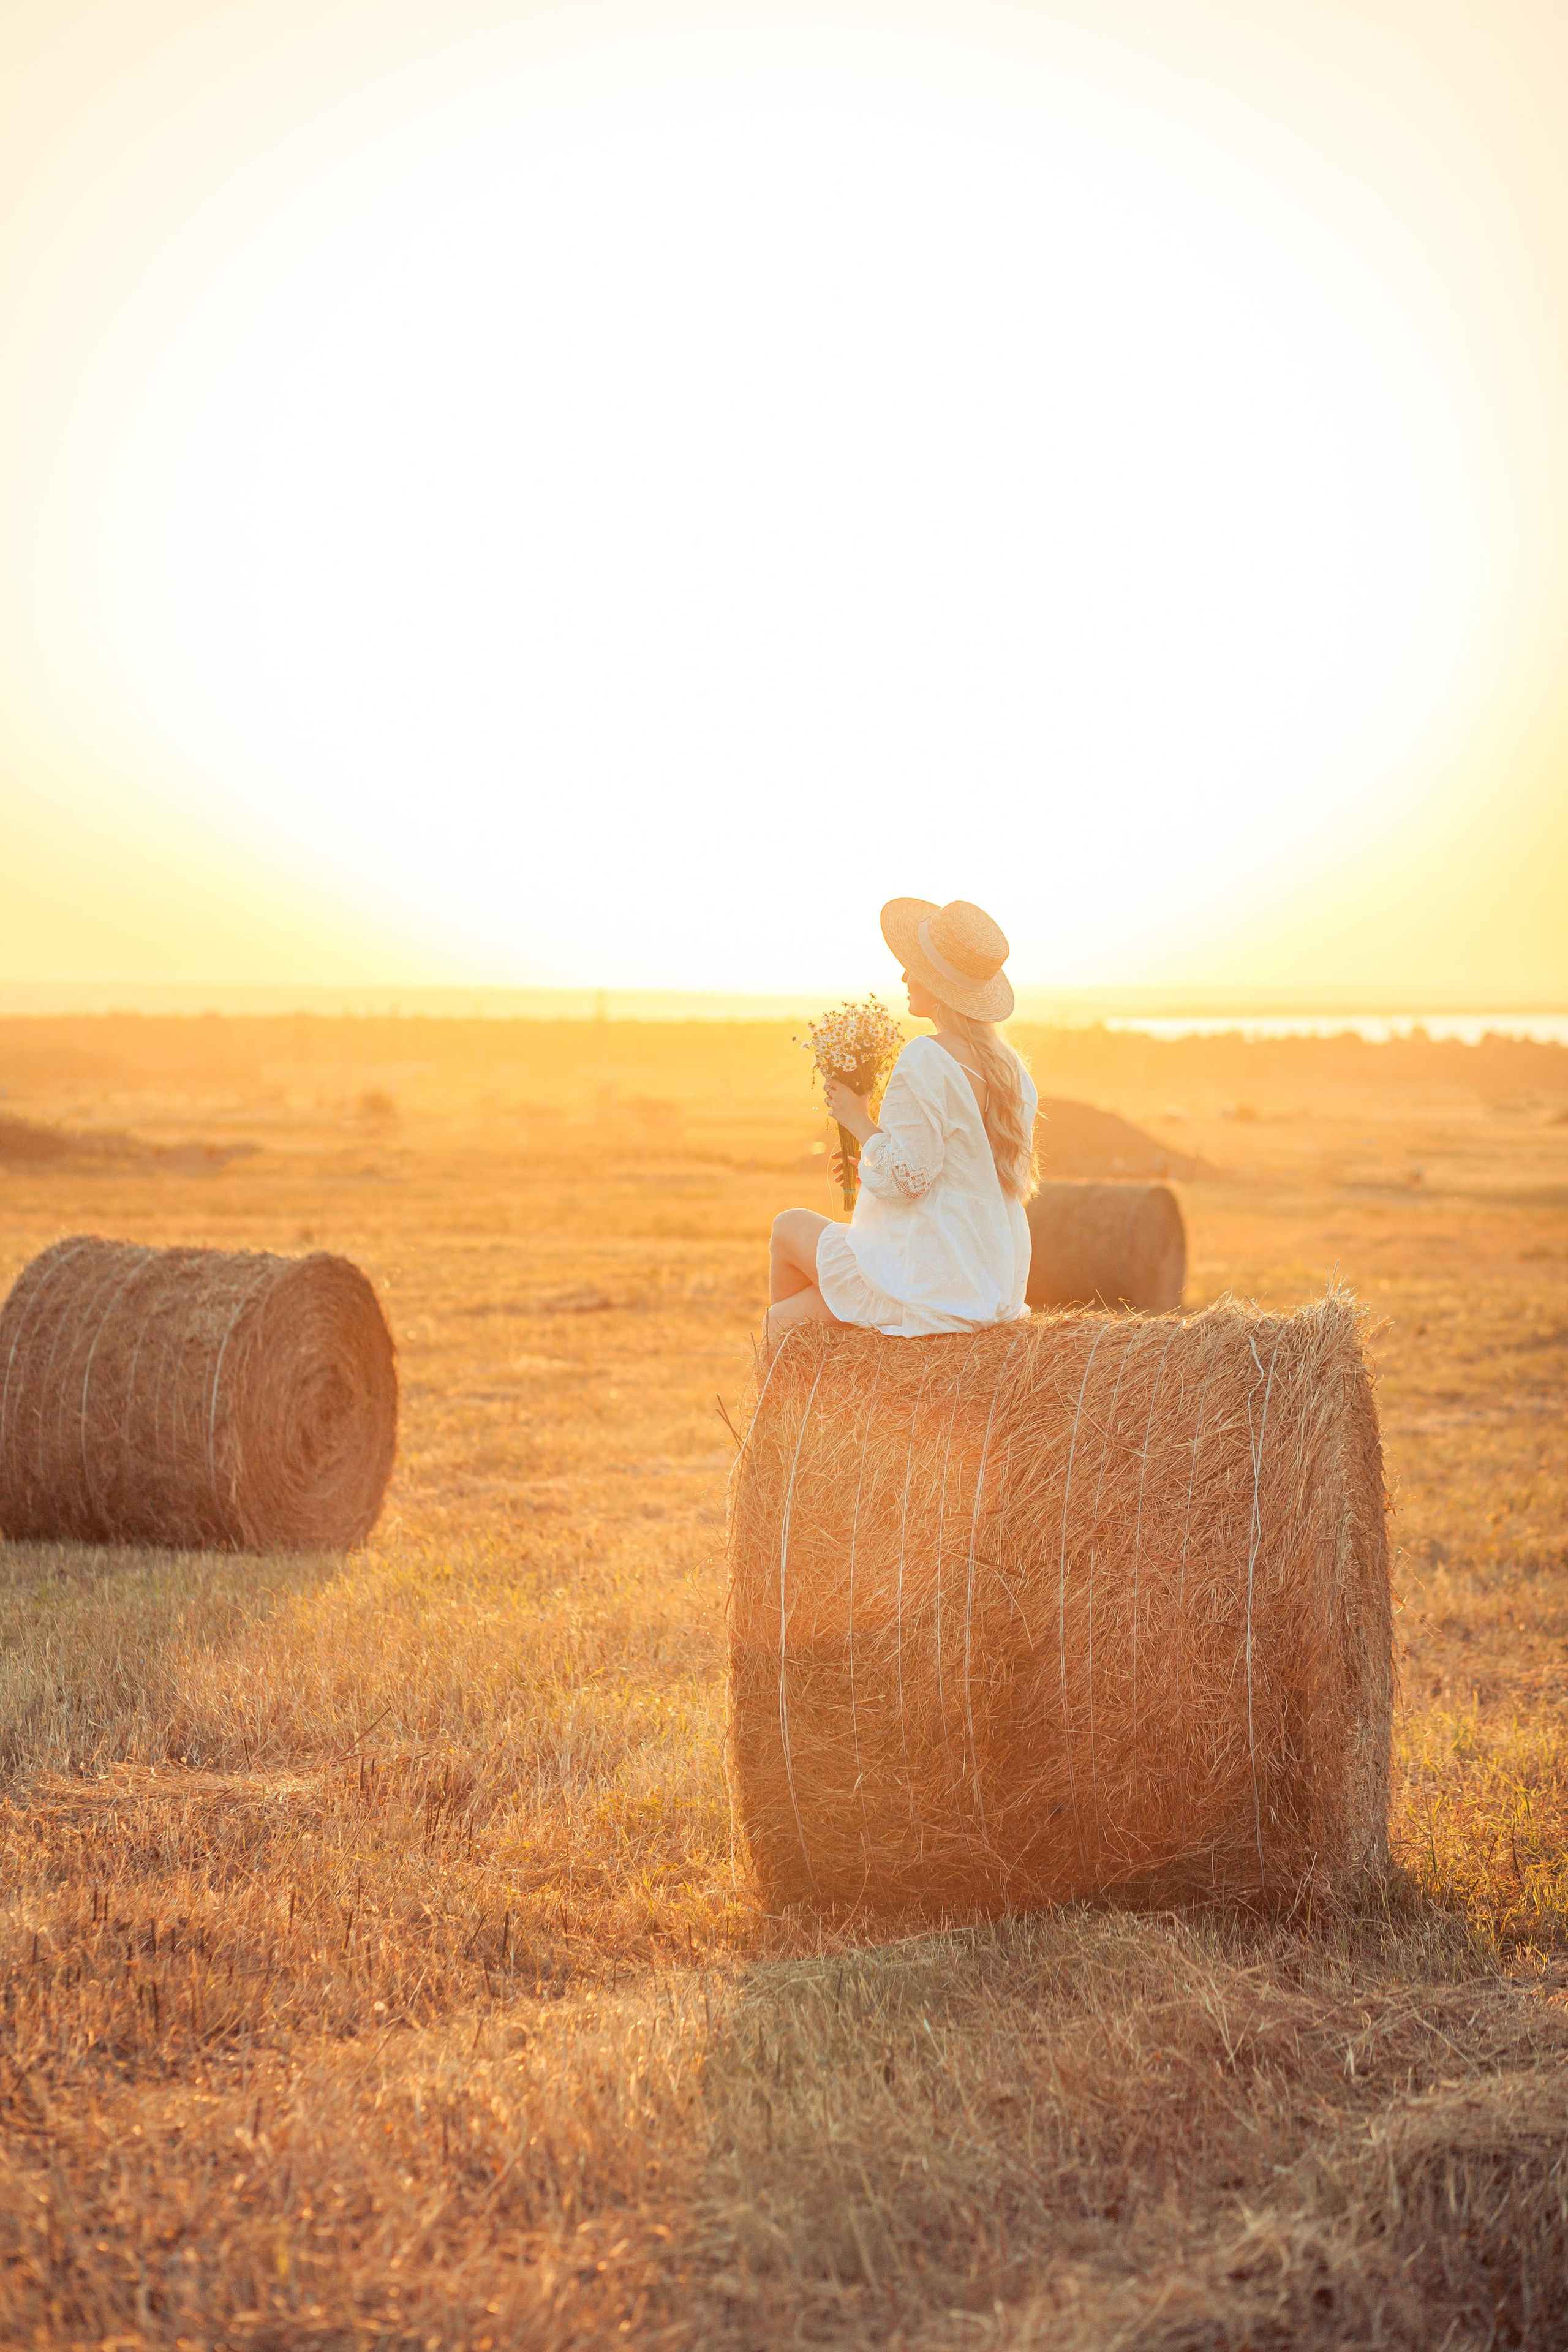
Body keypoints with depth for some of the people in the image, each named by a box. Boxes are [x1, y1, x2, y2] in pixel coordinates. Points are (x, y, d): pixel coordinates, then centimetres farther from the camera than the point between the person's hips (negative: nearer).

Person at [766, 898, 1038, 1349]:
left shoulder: (925, 1061, -19)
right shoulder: (1011, 1069, 7)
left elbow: (906, 1178, -23)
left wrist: (859, 1121, -6)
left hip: (932, 1286, -8)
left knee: (790, 1226, 17)